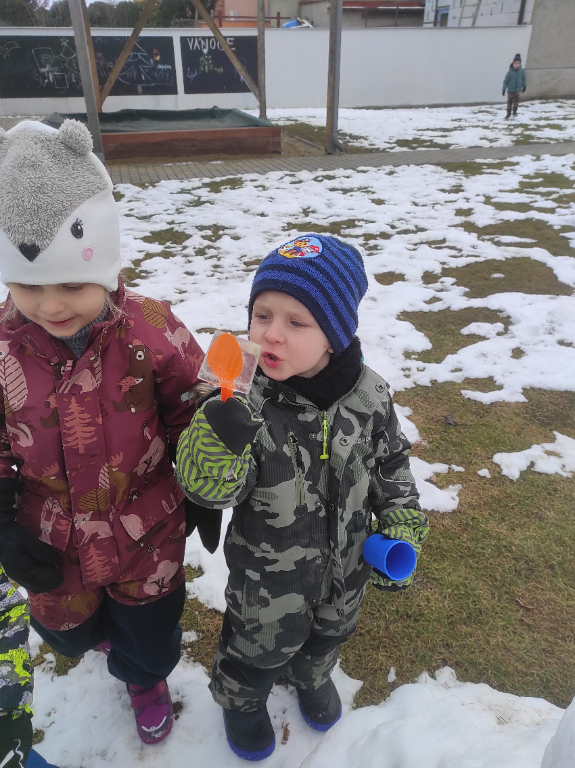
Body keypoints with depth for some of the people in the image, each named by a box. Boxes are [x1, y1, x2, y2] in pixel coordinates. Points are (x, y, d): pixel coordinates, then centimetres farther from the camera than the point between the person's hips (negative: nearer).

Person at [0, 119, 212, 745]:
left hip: (147, 536, -2)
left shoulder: (152, 332, -22)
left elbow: (190, 421, -9)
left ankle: (146, 678, 61)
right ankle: (102, 628, 67)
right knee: (65, 631, 29)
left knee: (147, 632, 23)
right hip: (52, 548, 3)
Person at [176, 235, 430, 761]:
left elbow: (392, 467, -1)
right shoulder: (241, 397, -27)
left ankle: (311, 676, 68)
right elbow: (210, 490, -29)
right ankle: (241, 700, 60)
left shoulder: (368, 395, -18)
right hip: (266, 574, -3)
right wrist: (219, 435, -47)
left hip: (346, 567, 4)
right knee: (259, 645, 24)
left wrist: (401, 532, -1)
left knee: (329, 632, 32)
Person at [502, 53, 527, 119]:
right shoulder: (510, 71, -14)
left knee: (516, 99, -19)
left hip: (518, 89, 0)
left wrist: (524, 86, 15)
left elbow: (524, 79, 6)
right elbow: (506, 81, -8)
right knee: (509, 102, 9)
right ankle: (508, 114, 27)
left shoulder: (522, 70, -8)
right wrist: (504, 89, -7)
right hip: (510, 90, 0)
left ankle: (514, 111, 0)